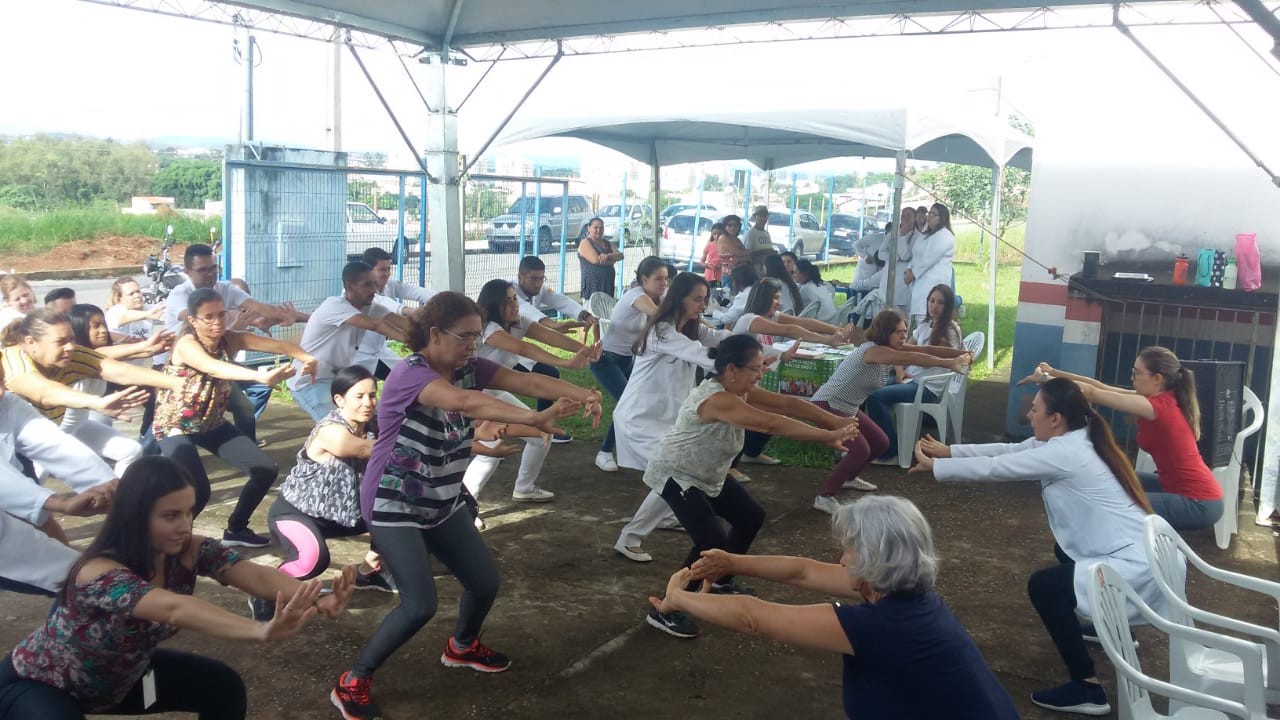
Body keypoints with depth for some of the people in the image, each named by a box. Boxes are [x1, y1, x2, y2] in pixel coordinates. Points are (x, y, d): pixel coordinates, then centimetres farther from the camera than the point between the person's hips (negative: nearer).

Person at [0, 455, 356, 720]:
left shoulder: (190, 551, -20)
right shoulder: (100, 573, -38)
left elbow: (255, 576, -35)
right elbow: (175, 608, -55)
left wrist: (317, 600, -55)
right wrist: (262, 630, -69)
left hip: (119, 675, 6)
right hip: (38, 685, -6)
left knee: (224, 687, -5)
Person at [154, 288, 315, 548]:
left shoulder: (230, 339, -9)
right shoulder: (186, 345, -25)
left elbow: (276, 344, -23)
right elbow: (213, 368, -46)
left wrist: (306, 358, -45)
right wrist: (259, 376, -63)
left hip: (212, 424, 7)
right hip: (176, 426, -6)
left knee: (265, 470, -1)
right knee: (198, 491, -24)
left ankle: (236, 529, 20)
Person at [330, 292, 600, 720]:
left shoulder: (468, 367, -4)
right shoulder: (409, 374, -26)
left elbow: (527, 382, -17)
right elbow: (464, 402, -45)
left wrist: (581, 394, -35)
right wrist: (535, 419, -55)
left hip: (443, 502, 8)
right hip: (393, 506, -8)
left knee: (485, 581, 10)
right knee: (420, 605, -15)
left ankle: (462, 647, 41)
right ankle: (351, 684, 5)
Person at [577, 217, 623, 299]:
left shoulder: (607, 243, 19)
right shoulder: (585, 243, -2)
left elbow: (620, 255, 3)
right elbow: (596, 260, -17)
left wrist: (608, 256, -17)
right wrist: (613, 259, -4)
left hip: (609, 284, 6)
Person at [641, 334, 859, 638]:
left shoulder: (739, 390, -6)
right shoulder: (717, 399, -35)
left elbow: (787, 403, -9)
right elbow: (773, 424, -40)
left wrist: (836, 420, -18)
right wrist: (829, 436, -38)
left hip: (708, 474, 10)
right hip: (675, 476, -10)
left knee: (752, 517, 17)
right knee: (713, 543, -21)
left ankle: (721, 581, 36)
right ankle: (663, 610, -8)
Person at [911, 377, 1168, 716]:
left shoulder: (1065, 453, -20)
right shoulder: (1071, 440, 7)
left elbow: (995, 468, -13)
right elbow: (1008, 451, 13)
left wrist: (933, 466, -2)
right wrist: (948, 450, 11)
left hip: (1136, 568, -10)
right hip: (1143, 555, 10)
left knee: (1043, 586, -8)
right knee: (1064, 552, 29)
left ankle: (1087, 690, -5)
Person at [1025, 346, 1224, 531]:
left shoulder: (1159, 406, -22)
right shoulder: (1164, 399, 5)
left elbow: (1092, 393, -21)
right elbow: (1103, 388, 5)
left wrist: (1045, 379, -13)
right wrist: (1055, 372, 3)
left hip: (1199, 504, -9)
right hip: (1190, 491, 9)